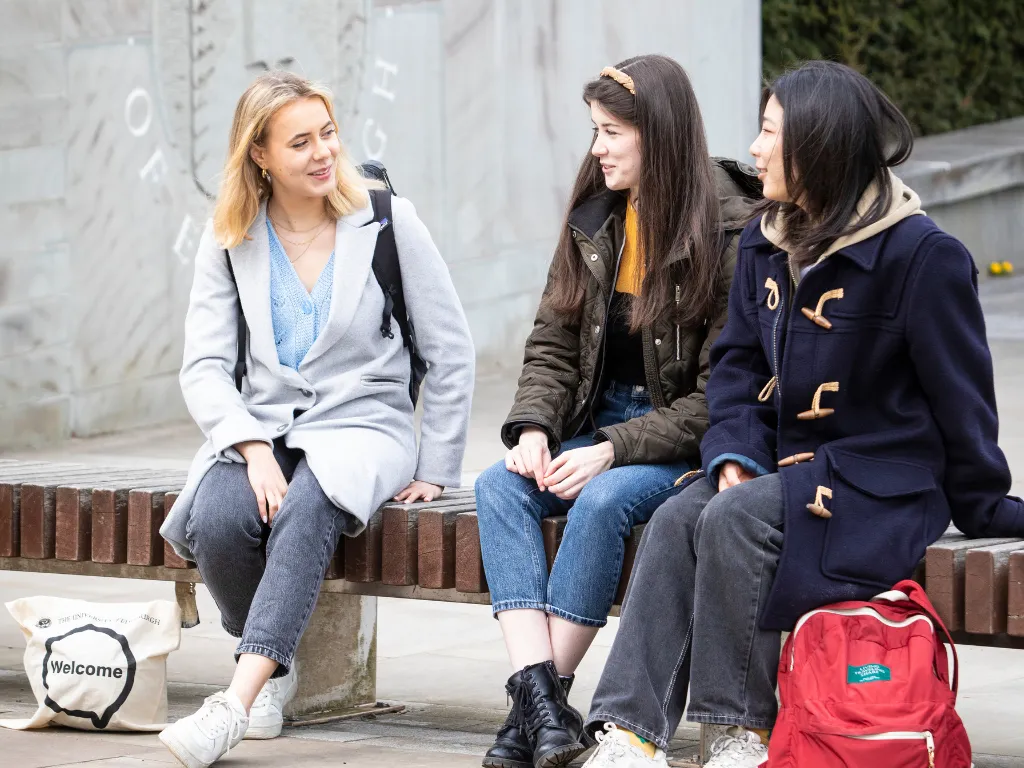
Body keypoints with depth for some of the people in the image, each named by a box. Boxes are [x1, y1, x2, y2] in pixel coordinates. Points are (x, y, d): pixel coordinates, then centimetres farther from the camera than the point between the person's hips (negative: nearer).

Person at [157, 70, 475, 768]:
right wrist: (254, 449, -17)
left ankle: (233, 706, -44)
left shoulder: (387, 220, -1)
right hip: (260, 425, 3)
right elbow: (204, 366, 0)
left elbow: (452, 353, 3)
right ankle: (275, 666, -3)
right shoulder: (231, 239, 6)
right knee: (216, 520, -31)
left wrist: (435, 468, 0)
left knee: (306, 512, -37)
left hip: (362, 424, -3)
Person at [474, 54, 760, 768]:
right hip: (597, 425, 6)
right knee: (498, 487, -20)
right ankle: (539, 692, -33)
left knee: (604, 499, -34)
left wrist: (613, 451, -23)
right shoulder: (594, 219, 8)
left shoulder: (729, 234, -13)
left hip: (689, 443, -6)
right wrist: (533, 427, -9)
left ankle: (545, 702, -27)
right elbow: (554, 342, 10)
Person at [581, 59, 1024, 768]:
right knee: (677, 519, -19)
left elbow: (959, 393, -9)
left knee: (735, 518, -29)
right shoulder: (766, 244, 11)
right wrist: (734, 453, -4)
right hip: (786, 463, 7)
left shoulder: (922, 255, -14)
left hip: (883, 483, -7)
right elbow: (739, 362, 15)